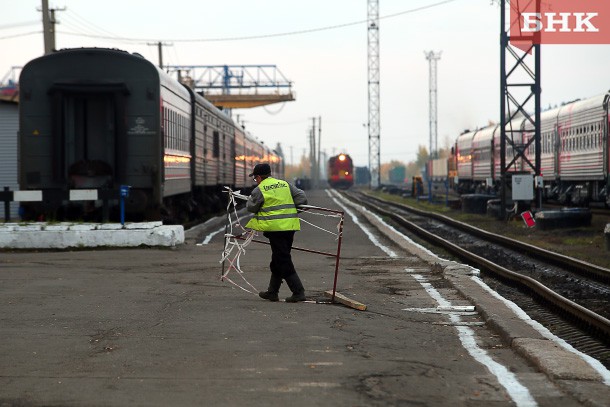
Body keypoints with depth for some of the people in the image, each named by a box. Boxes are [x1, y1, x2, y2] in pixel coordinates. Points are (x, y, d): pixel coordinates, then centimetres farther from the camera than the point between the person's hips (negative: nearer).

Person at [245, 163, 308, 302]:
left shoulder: (259, 190, -3)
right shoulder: (286, 185, 12)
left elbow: (251, 208, 8)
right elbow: (302, 198, 8)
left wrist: (250, 199, 28)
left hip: (275, 228, -6)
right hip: (290, 227, 6)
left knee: (284, 262, -3)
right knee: (277, 261, 16)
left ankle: (298, 292, -9)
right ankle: (272, 292, 24)